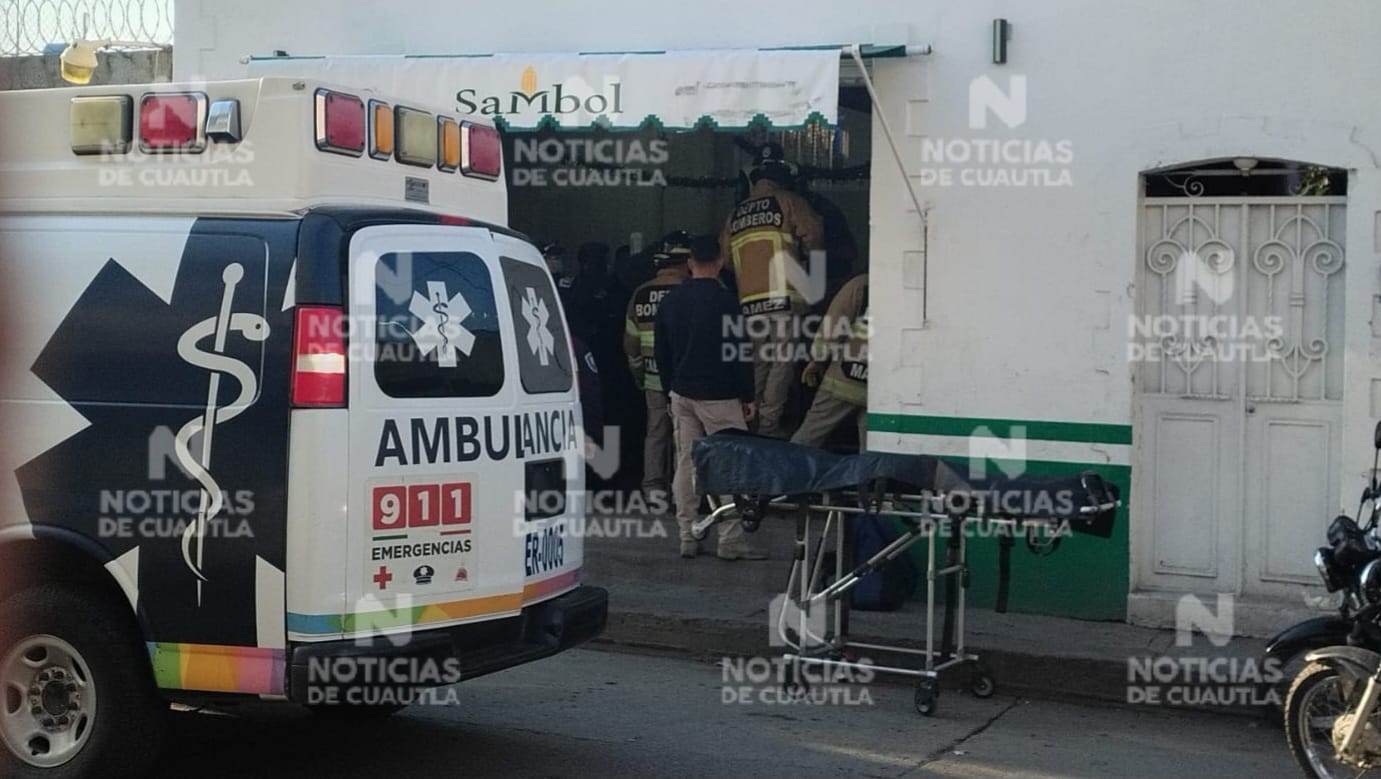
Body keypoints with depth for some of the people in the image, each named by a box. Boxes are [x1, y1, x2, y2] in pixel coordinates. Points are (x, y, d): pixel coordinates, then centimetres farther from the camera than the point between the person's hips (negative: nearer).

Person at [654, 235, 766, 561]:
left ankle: (687, 537, 10)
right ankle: (730, 539, -5)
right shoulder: (724, 301, -12)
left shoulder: (670, 301, 8)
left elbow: (660, 352, 15)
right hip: (718, 396, -6)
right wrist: (747, 396, -3)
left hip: (681, 394, 6)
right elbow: (739, 351, -11)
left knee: (685, 464, 8)